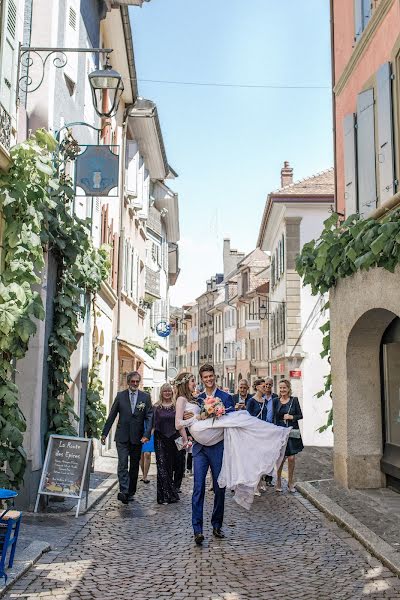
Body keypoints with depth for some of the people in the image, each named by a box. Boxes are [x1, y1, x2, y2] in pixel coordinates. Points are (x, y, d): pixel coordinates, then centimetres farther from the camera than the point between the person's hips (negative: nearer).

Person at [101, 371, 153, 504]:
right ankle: (123, 491, -21)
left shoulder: (145, 397, 3)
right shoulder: (120, 396, 4)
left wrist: (147, 434, -14)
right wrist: (104, 433, 5)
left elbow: (149, 417, -1)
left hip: (137, 437, 1)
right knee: (122, 463, -14)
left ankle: (130, 492, 18)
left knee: (134, 466, 8)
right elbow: (112, 416, 7)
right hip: (122, 436, -1)